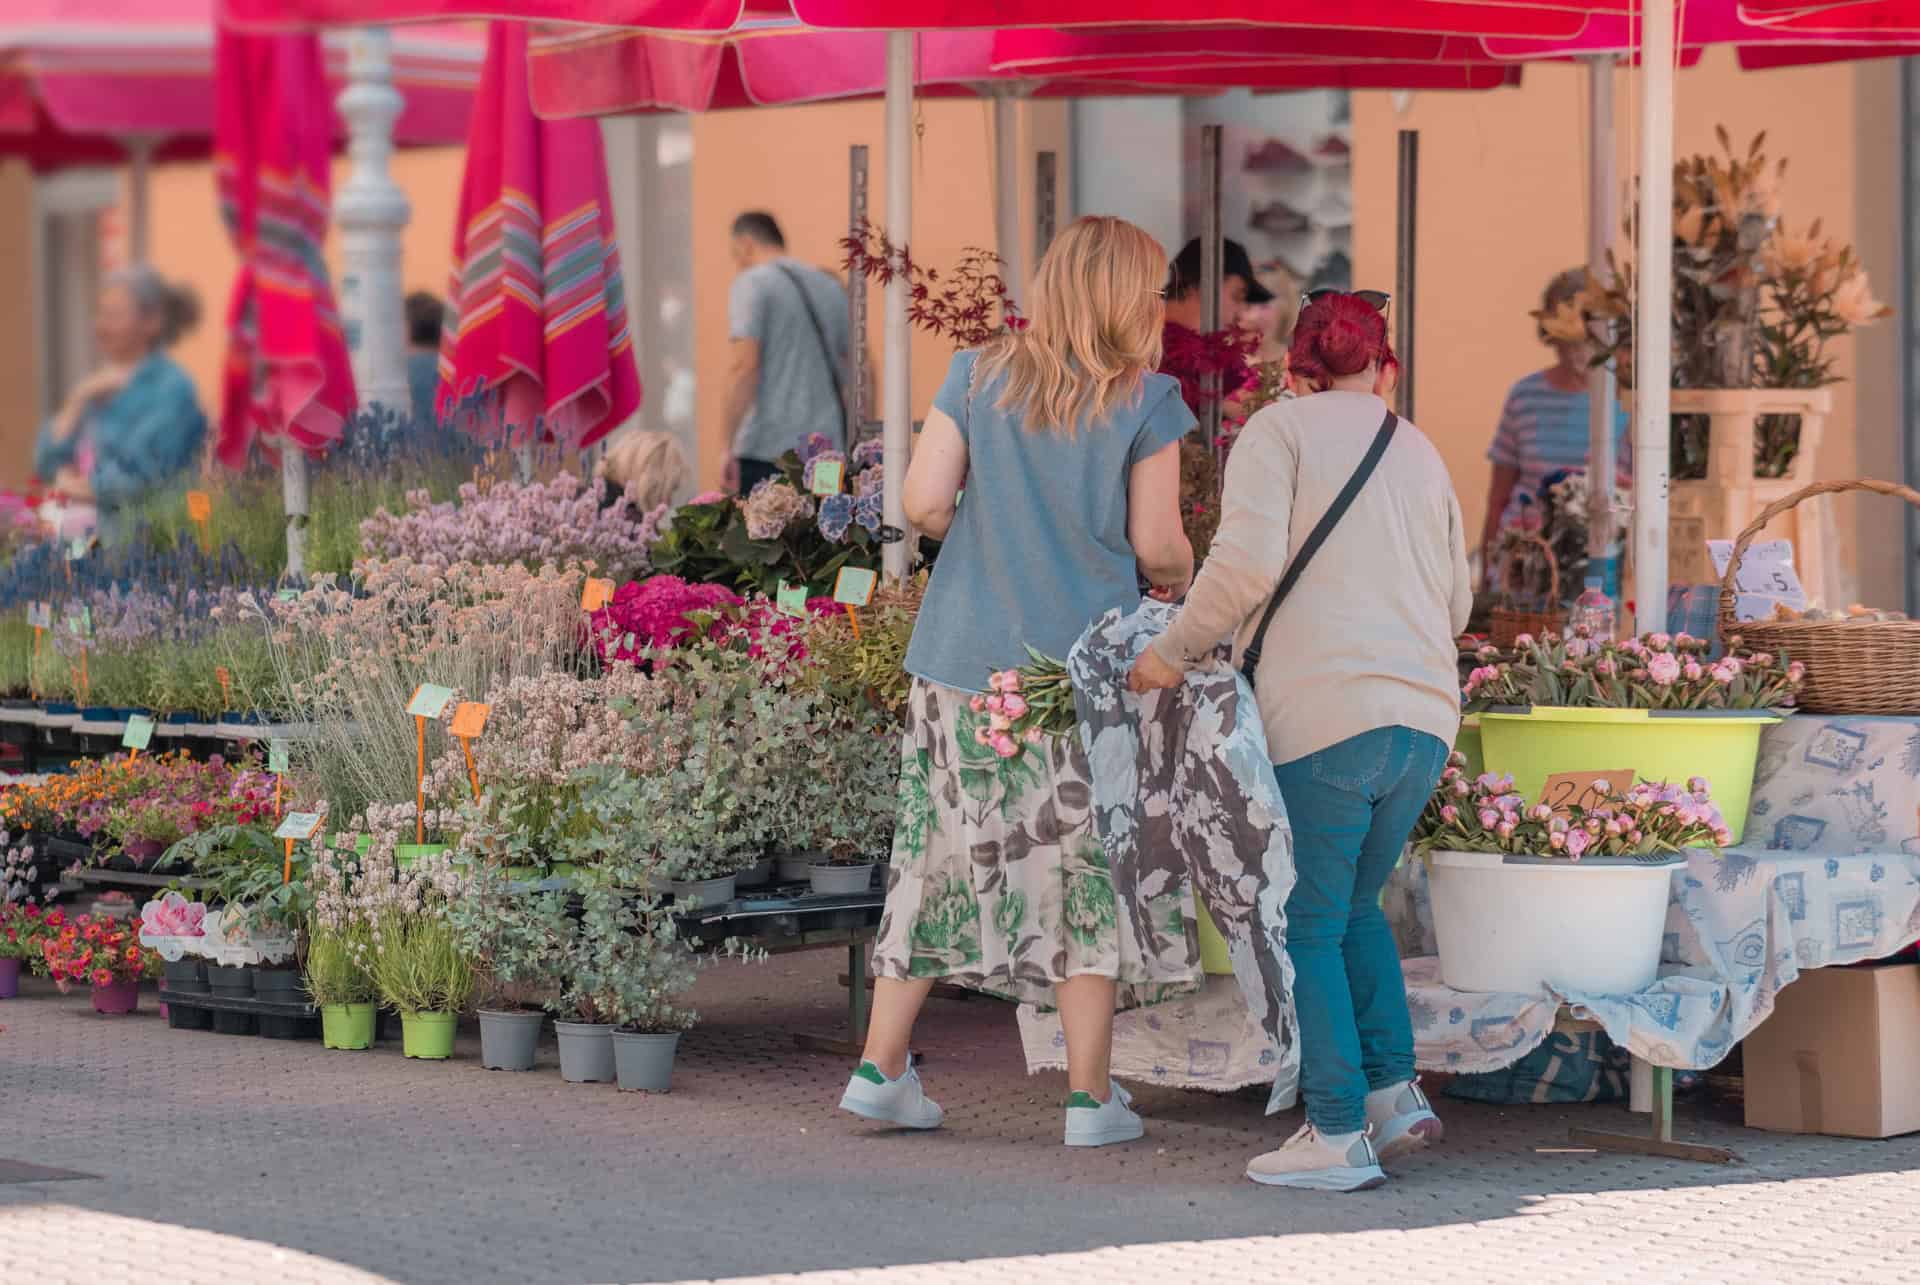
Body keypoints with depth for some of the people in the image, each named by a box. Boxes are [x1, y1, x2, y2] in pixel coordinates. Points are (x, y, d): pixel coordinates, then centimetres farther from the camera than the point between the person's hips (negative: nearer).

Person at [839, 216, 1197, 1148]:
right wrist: (1178, 579, 17)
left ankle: (880, 1069, 13)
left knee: (945, 855, 11)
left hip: (964, 659, 3)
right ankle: (1091, 1097, 5)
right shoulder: (1144, 400, -5)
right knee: (1090, 869, 4)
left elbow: (924, 503, -1)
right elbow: (1158, 546, -5)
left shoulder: (978, 376, 4)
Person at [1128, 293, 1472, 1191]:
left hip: (1325, 715, -6)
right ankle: (1395, 1092, 16)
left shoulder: (1279, 430, 1)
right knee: (1354, 905, 23)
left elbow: (1245, 563, -13)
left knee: (1310, 926, 3)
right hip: (1424, 719, 6)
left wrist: (1174, 652, -3)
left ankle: (1339, 1135, 0)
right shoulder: (1419, 452, 18)